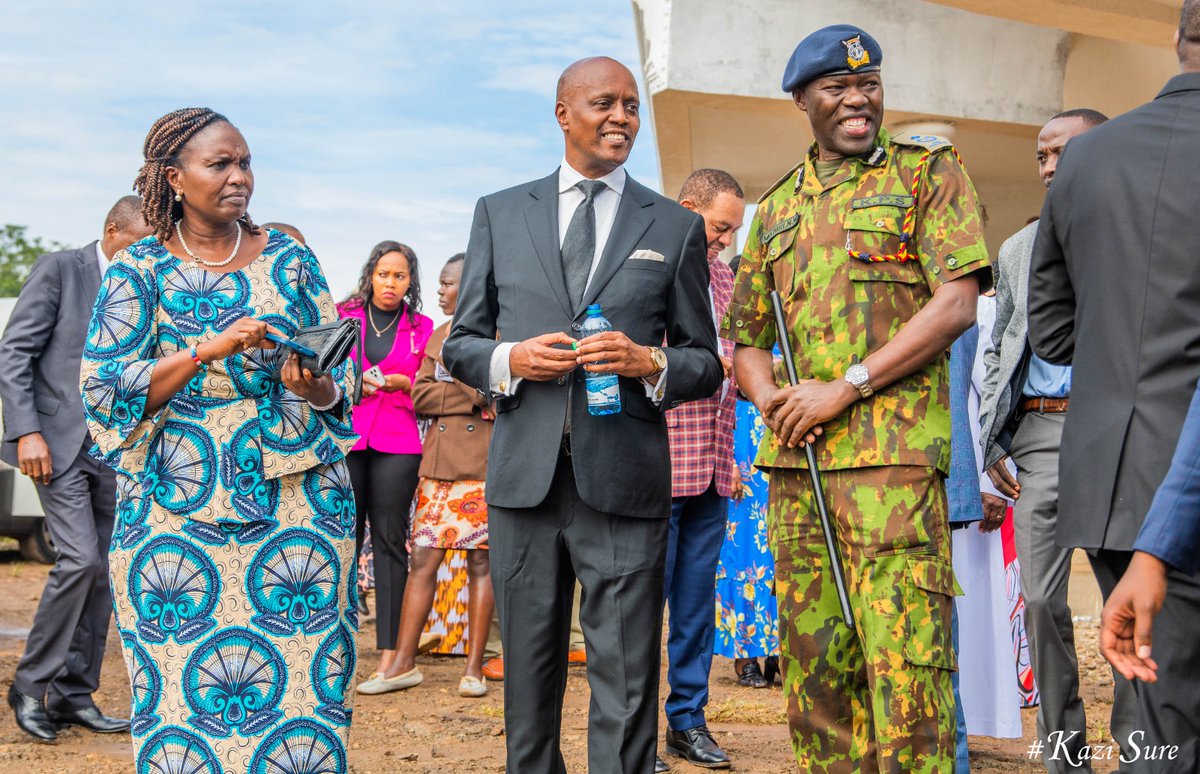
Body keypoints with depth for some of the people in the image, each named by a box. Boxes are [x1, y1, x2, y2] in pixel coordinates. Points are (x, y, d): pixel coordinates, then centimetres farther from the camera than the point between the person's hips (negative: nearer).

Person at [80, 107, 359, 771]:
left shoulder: (289, 259, 10)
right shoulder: (138, 271, 4)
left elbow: (340, 368, 11)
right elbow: (104, 390, -4)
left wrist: (315, 388, -12)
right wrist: (207, 350, -16)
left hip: (294, 497, 2)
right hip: (177, 510, -1)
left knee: (297, 686, -2)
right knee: (182, 696, -3)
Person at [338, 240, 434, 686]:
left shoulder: (421, 328, 12)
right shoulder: (343, 317, 13)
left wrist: (403, 383, -5)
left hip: (397, 444, 0)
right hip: (344, 440, 0)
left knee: (390, 541, -2)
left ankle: (390, 655, -1)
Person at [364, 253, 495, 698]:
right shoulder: (438, 336, 19)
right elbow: (420, 397, 7)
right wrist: (473, 394, -6)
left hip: (483, 462, -4)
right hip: (438, 461, 4)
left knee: (480, 561, 0)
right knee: (423, 559, 1)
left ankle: (474, 667, 5)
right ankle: (403, 663, 4)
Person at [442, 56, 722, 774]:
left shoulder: (677, 227, 10)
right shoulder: (500, 214, 12)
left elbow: (706, 362, 12)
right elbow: (460, 344, 14)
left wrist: (650, 363, -9)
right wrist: (510, 359, -7)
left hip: (624, 480, -1)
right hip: (524, 475, 2)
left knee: (625, 686, -1)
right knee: (528, 674, 11)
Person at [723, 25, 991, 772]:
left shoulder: (928, 170, 5)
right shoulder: (777, 207, 20)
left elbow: (958, 302, -7)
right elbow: (746, 335, 23)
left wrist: (846, 388, -11)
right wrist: (770, 399, 0)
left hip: (892, 455, -5)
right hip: (796, 459, 6)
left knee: (904, 658, -11)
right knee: (812, 660, 8)